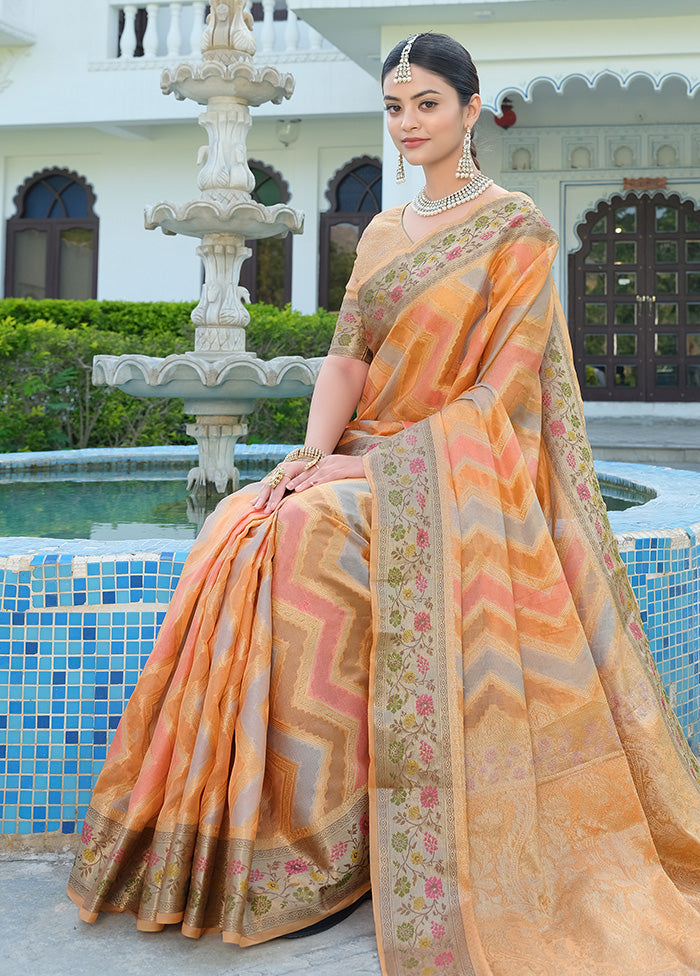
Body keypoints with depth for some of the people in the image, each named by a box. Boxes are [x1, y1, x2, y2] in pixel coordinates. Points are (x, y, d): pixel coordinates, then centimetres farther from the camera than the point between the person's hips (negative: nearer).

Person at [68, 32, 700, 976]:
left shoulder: (515, 227, -2)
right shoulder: (382, 234, 18)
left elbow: (503, 391, -10)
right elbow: (347, 359, 10)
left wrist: (382, 459, -18)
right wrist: (314, 450, -11)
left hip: (465, 470, -6)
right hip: (368, 462, 6)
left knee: (315, 537, -33)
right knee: (238, 536, -22)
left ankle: (314, 845, -22)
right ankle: (241, 836, -17)